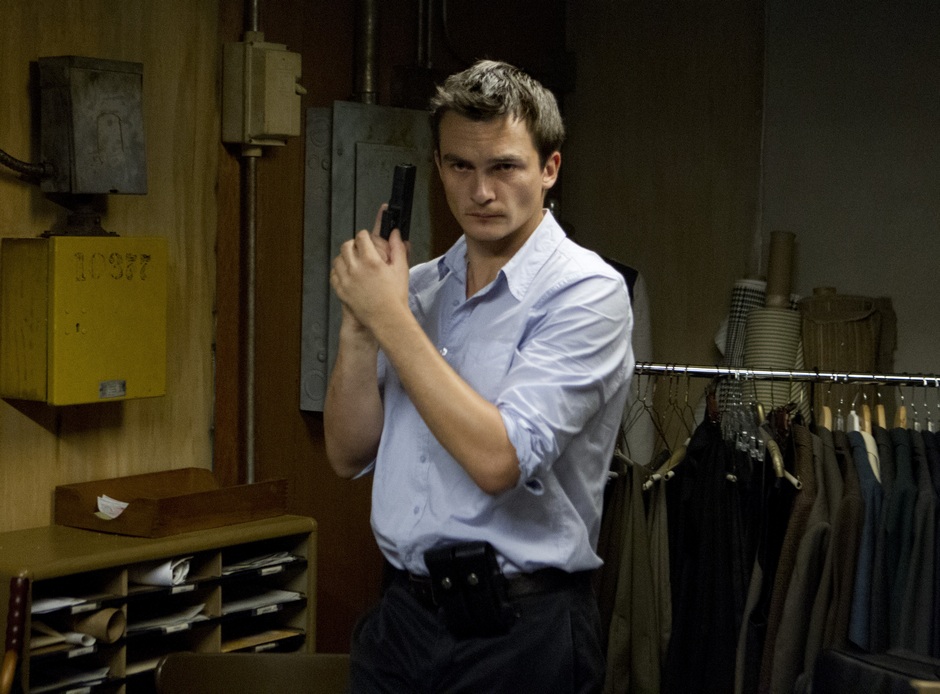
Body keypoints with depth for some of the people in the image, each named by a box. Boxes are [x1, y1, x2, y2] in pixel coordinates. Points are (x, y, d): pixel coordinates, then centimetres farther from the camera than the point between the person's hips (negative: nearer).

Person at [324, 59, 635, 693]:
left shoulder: (586, 292, -12)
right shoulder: (418, 288, 7)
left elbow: (498, 459, -23)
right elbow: (349, 456, 5)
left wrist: (389, 318, -18)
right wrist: (359, 321, -8)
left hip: (518, 632, -5)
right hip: (401, 613, 5)